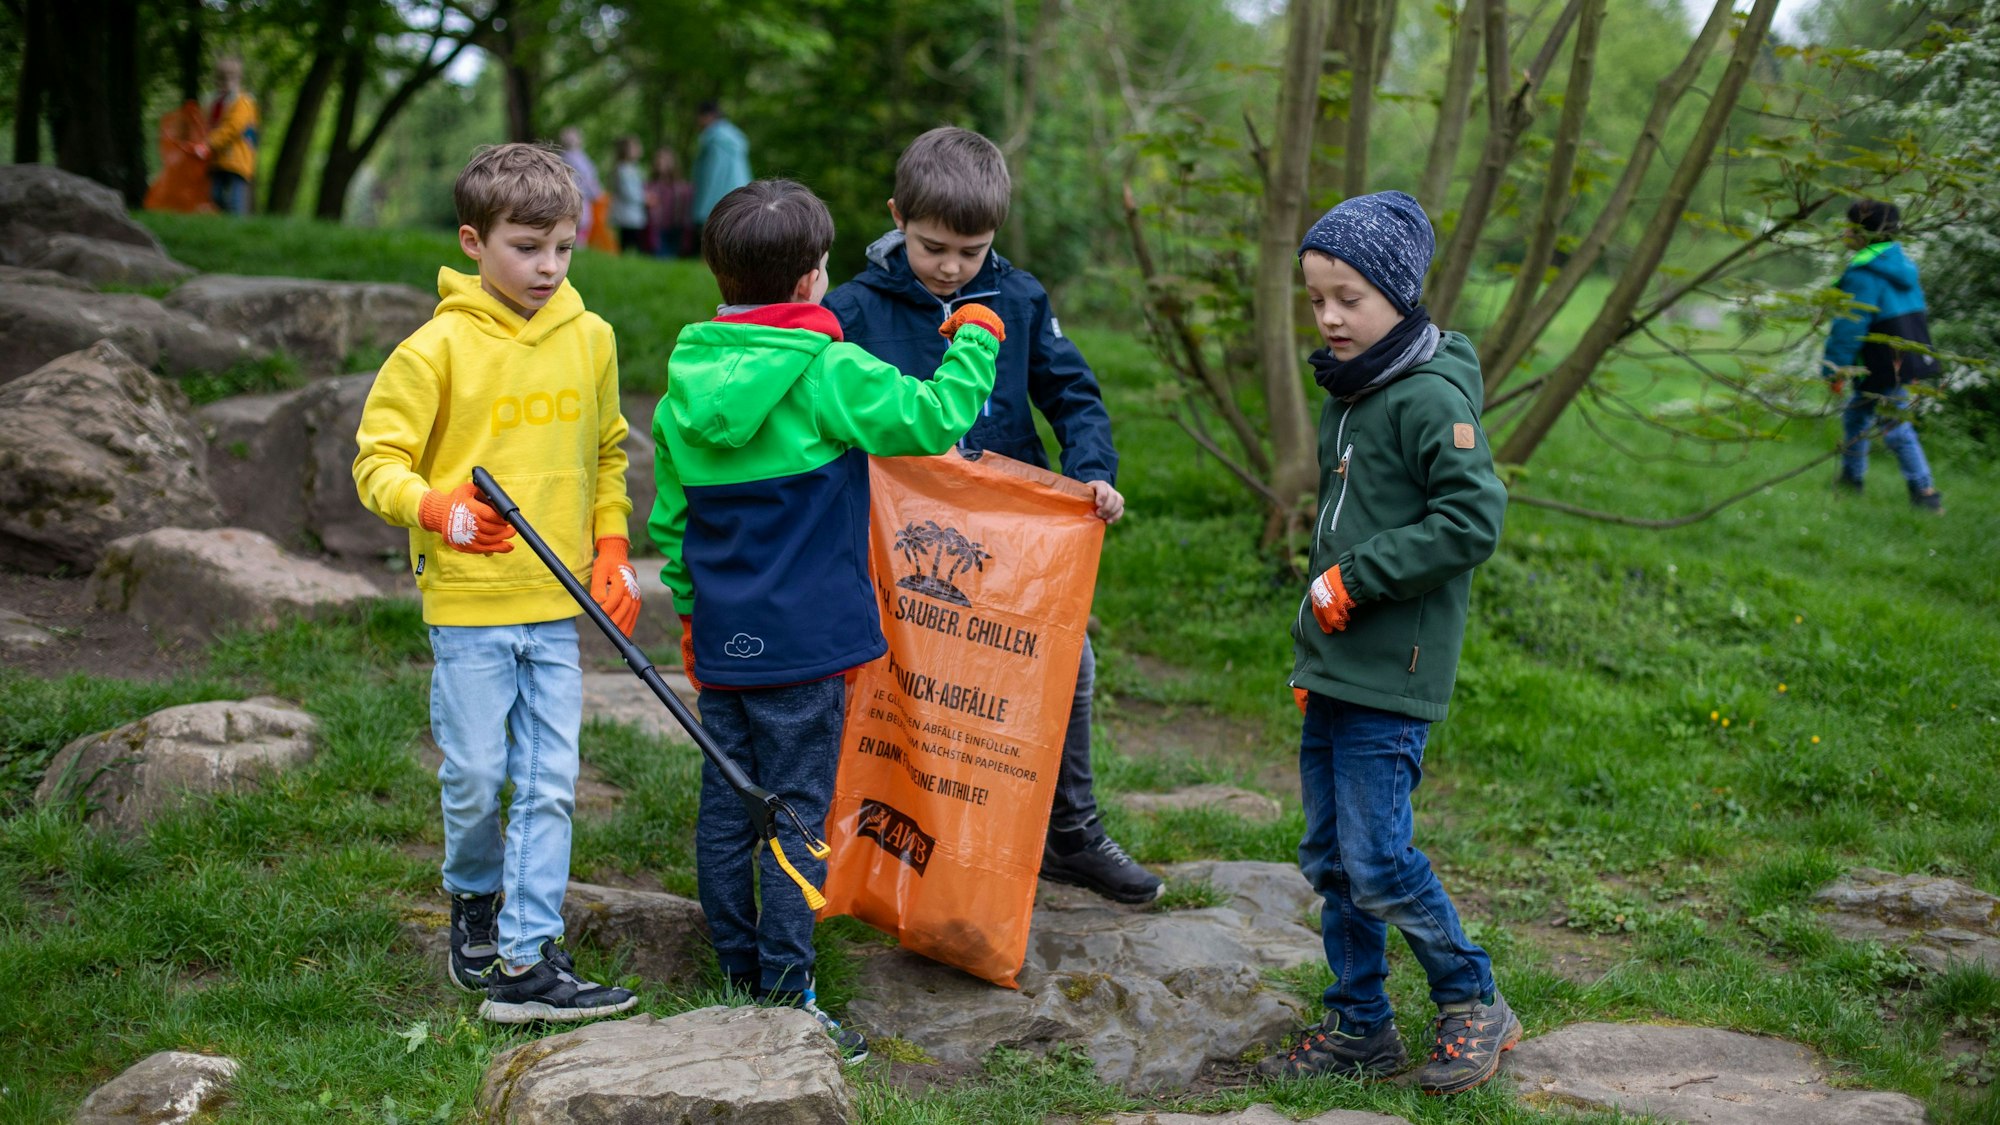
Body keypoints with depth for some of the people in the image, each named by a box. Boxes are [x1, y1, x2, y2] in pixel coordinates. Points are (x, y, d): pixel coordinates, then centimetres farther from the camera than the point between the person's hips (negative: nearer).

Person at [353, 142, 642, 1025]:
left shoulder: (590, 339, 6)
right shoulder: (440, 346, -8)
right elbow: (378, 463, -6)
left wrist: (612, 553, 9)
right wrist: (441, 510, -25)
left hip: (559, 603, 4)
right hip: (468, 602, -3)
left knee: (550, 785, 0)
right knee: (475, 778, 3)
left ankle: (527, 959, 5)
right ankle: (474, 896, 32)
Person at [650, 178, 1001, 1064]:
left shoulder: (687, 378, 6)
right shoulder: (827, 375, -14)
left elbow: (670, 516, 13)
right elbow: (932, 418, -14)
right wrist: (974, 341, 3)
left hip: (722, 638, 6)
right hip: (805, 642, -6)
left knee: (725, 806, 13)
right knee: (796, 814, 0)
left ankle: (738, 968, 24)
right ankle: (784, 995, 2)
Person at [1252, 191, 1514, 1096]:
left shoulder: (1431, 398, -14)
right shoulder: (1345, 393, 13)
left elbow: (1472, 521, -22)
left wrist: (1356, 579, -18)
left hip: (1390, 680, -9)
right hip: (1332, 667, 9)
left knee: (1376, 864, -6)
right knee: (1329, 858, 12)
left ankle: (1472, 1005, 14)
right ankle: (1359, 1027, 24)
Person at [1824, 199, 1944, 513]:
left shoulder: (1863, 272, -20)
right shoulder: (1901, 261, 10)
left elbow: (1850, 325, -22)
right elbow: (1915, 307, 19)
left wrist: (1834, 368, -16)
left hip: (1887, 367, -10)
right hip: (1908, 356, 10)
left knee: (1896, 428, -5)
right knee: (1856, 415, 22)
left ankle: (1925, 493, -5)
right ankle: (1850, 478, 33)